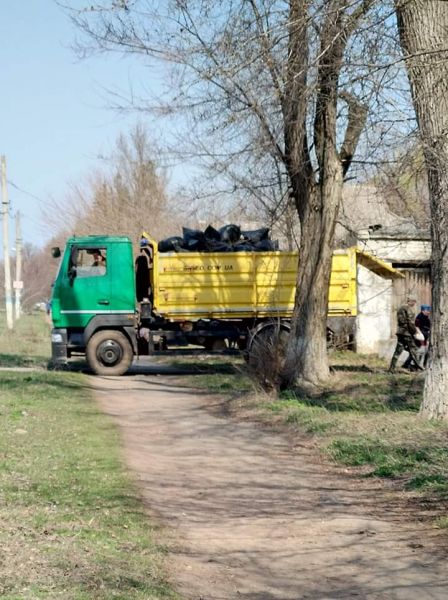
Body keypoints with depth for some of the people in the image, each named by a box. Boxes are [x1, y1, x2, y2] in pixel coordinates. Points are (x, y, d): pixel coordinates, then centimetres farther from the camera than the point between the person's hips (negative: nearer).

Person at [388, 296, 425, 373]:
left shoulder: (400, 309, 17)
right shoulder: (409, 309, -9)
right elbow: (411, 322, -17)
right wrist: (415, 331, -6)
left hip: (400, 332, 8)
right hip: (407, 332, -8)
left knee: (398, 351, 7)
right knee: (413, 350, -2)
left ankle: (392, 368, 2)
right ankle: (419, 368, 0)